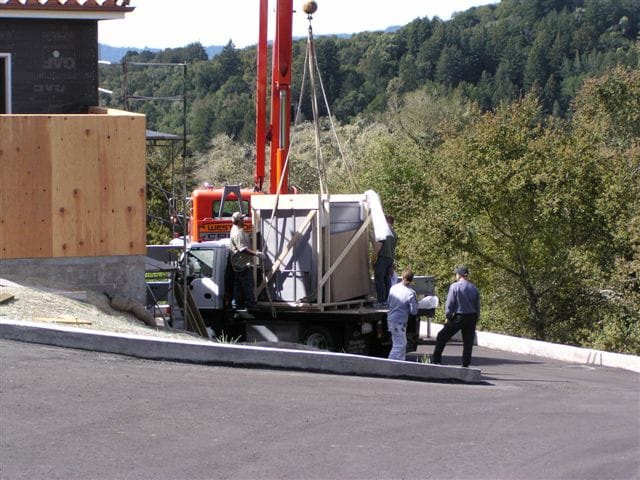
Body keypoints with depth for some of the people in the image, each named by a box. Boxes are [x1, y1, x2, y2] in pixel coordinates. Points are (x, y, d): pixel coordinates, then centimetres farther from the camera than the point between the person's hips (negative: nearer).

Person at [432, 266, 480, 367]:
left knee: (442, 337, 8)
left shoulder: (455, 287, -9)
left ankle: (435, 360, 7)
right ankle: (466, 365, 9)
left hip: (458, 317, -4)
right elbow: (477, 306, 10)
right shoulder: (474, 288, 6)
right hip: (471, 319, 4)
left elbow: (449, 304, -10)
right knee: (468, 342, 9)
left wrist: (448, 316, 3)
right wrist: (476, 319, 17)